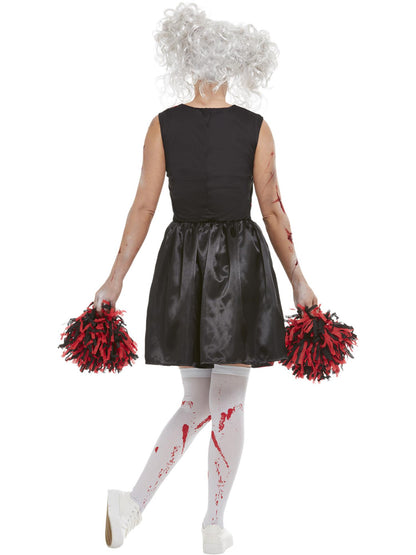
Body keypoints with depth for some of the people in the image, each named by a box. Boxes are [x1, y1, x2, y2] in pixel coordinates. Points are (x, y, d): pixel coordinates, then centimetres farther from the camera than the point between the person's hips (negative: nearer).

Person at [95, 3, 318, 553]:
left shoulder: (162, 125, -2)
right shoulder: (256, 129, -5)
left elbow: (143, 207, -3)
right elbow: (273, 210, -3)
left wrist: (114, 281, 3)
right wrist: (299, 281, 6)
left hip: (181, 264, 2)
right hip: (241, 265, -2)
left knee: (197, 403, 15)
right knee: (229, 404, 9)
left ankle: (133, 503, 1)